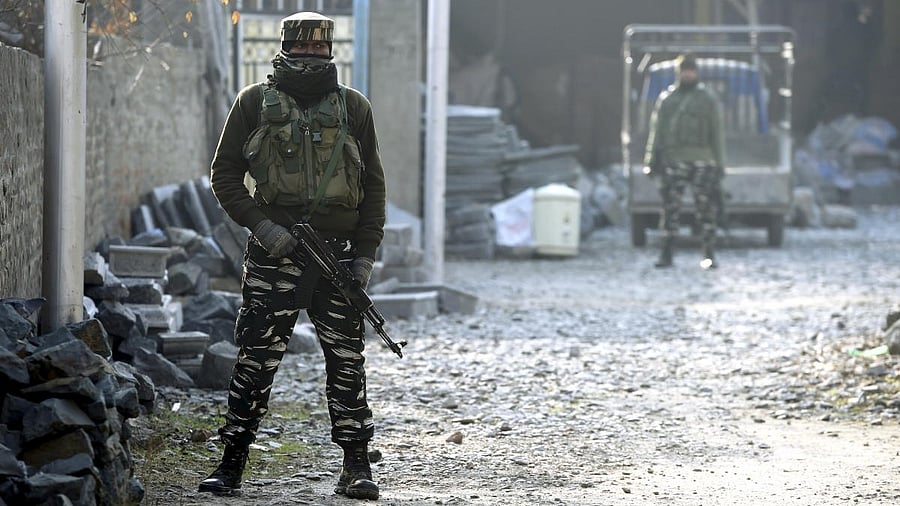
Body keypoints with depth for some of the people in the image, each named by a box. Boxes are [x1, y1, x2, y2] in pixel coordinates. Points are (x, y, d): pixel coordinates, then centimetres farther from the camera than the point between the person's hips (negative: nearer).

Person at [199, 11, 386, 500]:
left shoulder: (353, 107, 9)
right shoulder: (255, 102, 5)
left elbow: (373, 186, 12)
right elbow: (224, 174, 5)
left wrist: (365, 254, 3)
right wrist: (260, 225, -8)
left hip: (337, 253, 1)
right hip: (273, 252, -1)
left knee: (346, 360, 2)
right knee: (255, 359, -1)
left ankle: (356, 466, 10)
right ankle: (231, 463, 6)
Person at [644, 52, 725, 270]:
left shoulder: (708, 99, 10)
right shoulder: (666, 98, 15)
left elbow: (716, 134, 8)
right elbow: (656, 130, 16)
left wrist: (719, 164, 3)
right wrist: (653, 159, 9)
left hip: (702, 162, -2)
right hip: (673, 160, 2)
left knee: (706, 209, -5)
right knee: (670, 207, 0)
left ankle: (709, 255, -1)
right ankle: (666, 254, 6)